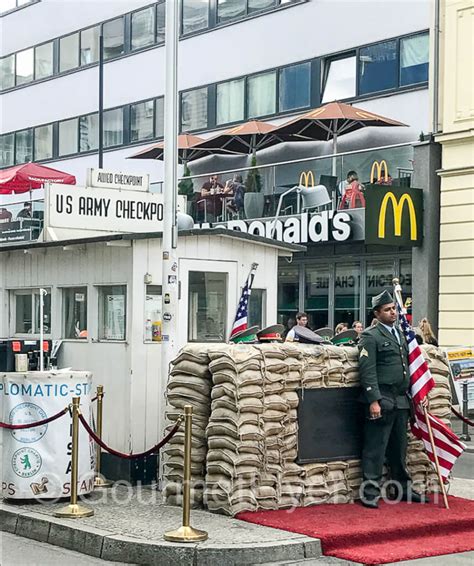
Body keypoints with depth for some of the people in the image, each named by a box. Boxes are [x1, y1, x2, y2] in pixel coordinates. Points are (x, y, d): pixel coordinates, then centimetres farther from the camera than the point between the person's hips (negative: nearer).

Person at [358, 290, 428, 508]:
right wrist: (374, 401, -20)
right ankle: (370, 492, 0)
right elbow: (367, 370, -13)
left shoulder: (400, 334, 19)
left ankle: (404, 488, 24)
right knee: (375, 449, -5)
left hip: (400, 401, 8)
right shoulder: (370, 336, -6)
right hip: (381, 401, -7)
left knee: (399, 449, 15)